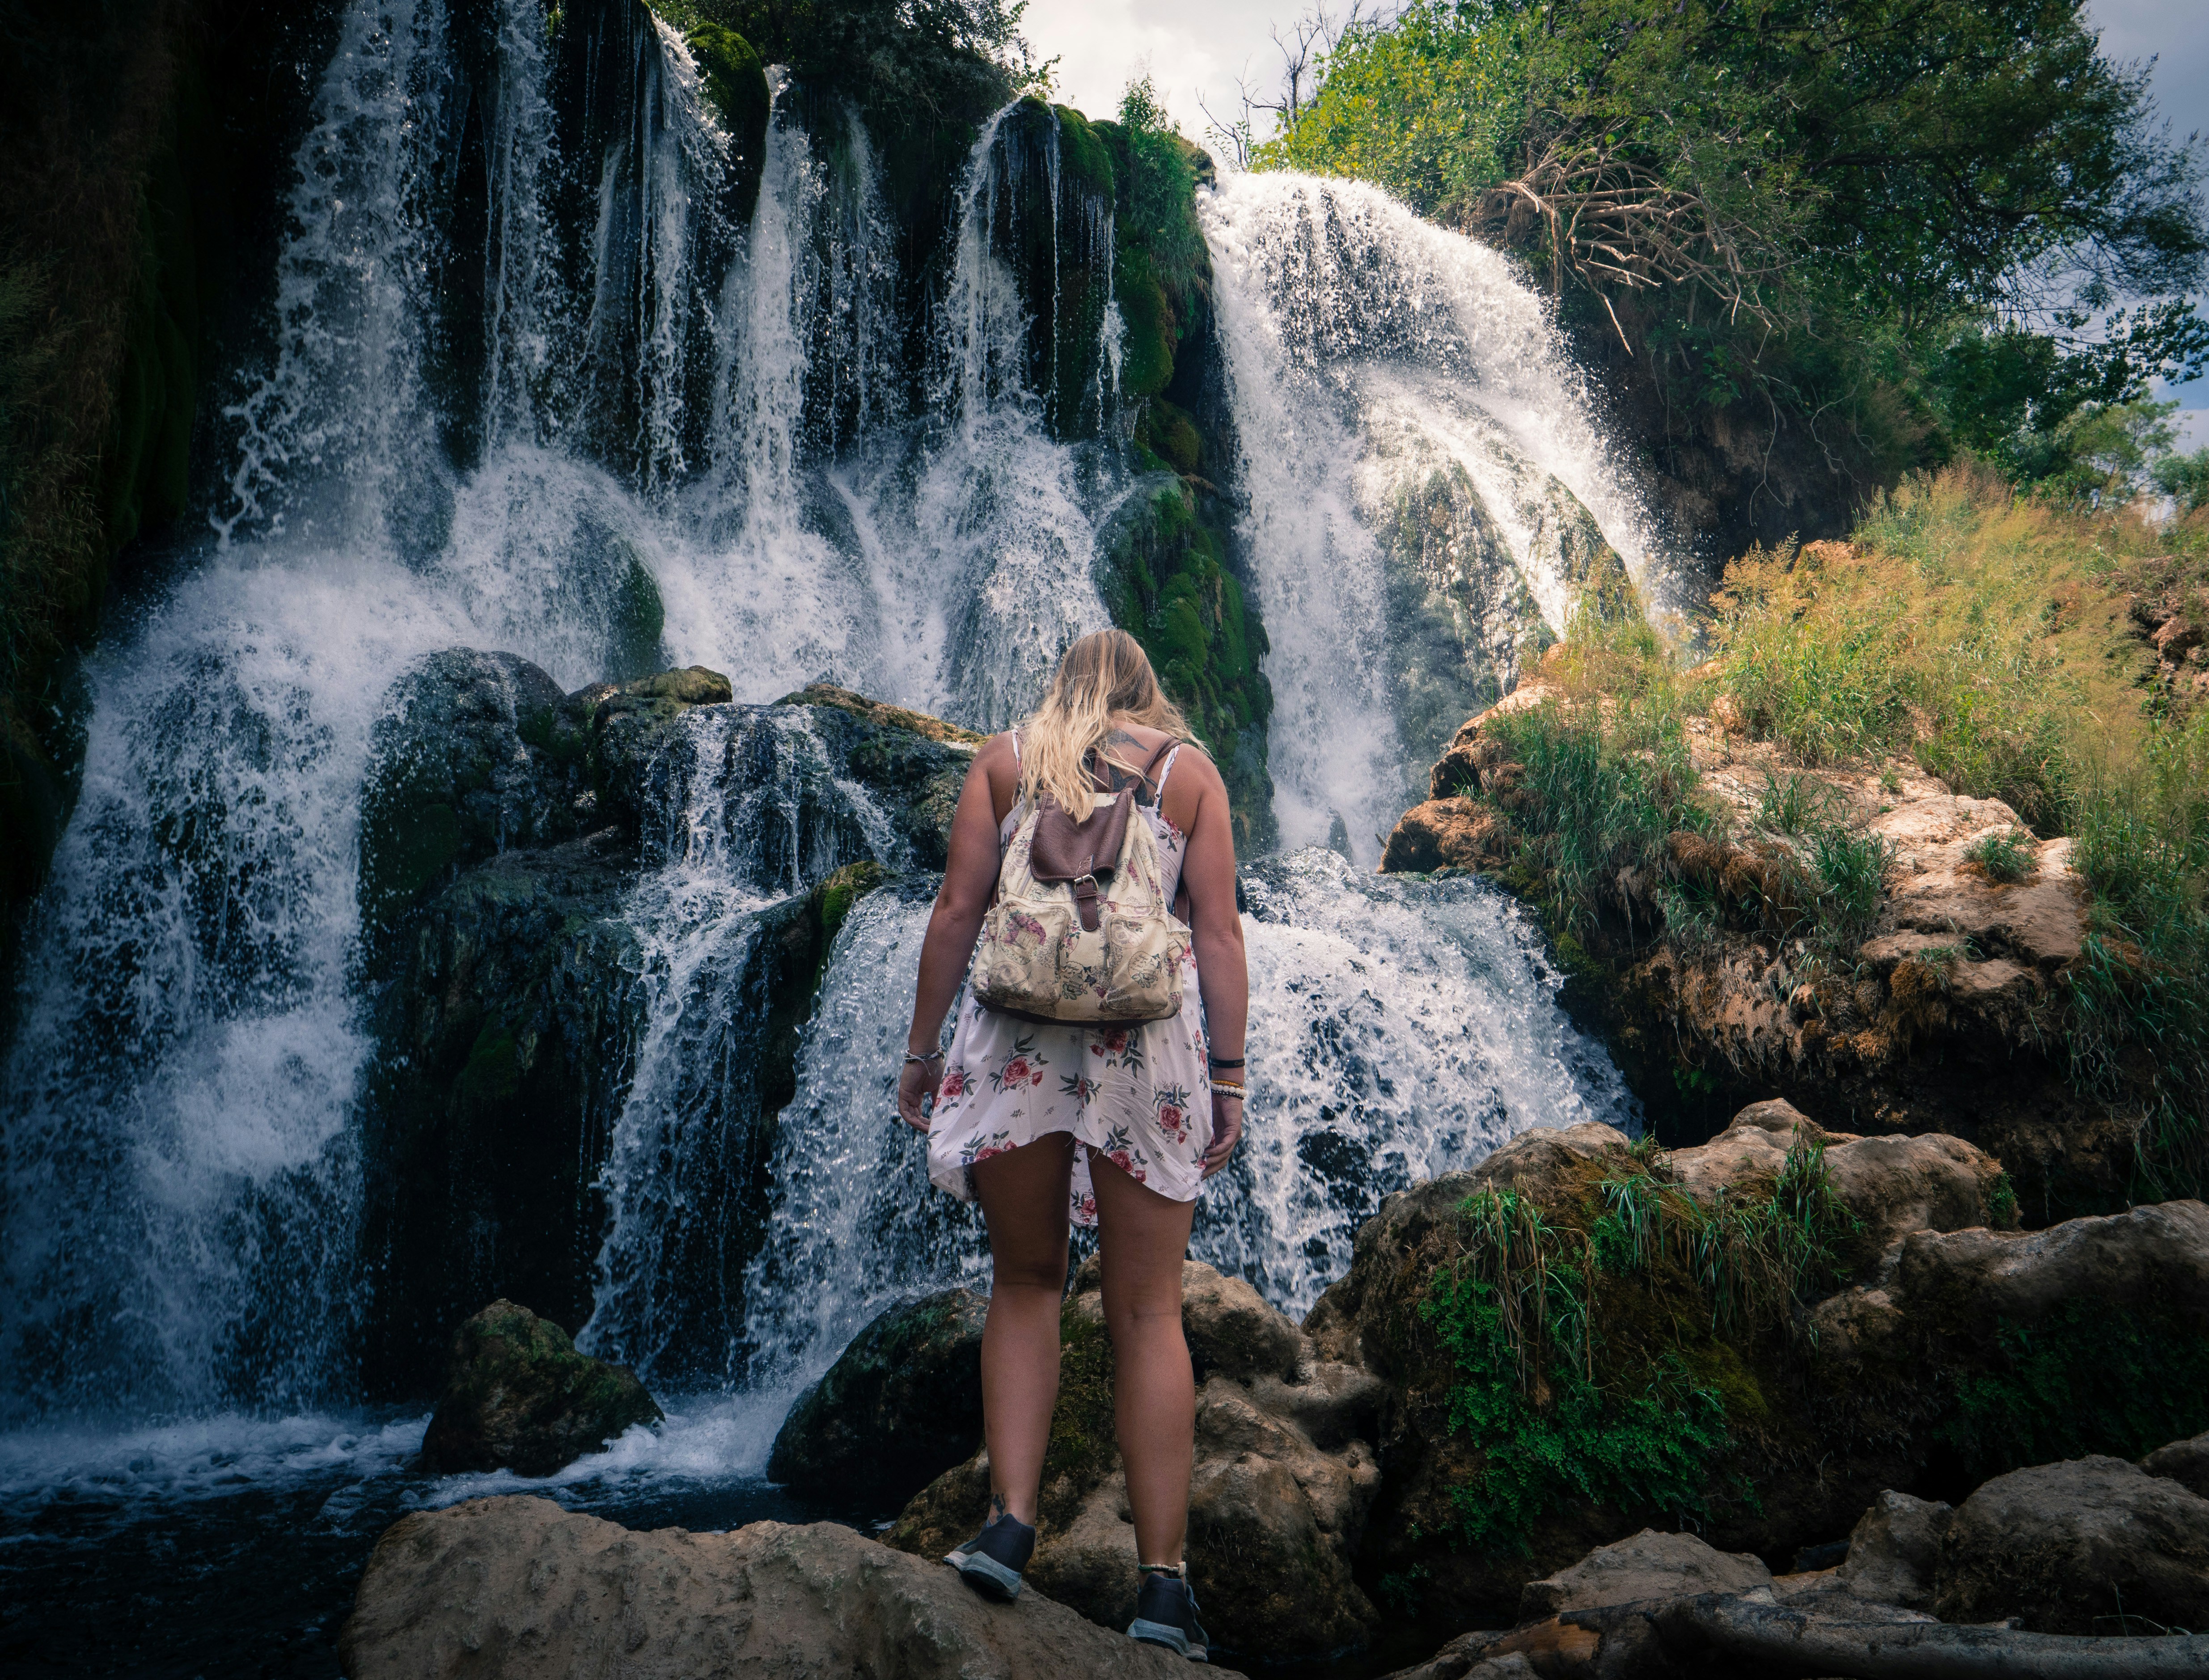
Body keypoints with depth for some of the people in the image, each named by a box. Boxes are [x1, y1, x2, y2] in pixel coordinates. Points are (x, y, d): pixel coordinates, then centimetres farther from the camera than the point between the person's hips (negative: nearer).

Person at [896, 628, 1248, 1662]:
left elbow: (959, 906, 6)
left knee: (1024, 1286, 15)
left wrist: (920, 1046, 10)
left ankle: (1010, 1521, 5)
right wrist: (1229, 1077, 5)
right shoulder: (1188, 766, 13)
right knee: (1148, 1313, 4)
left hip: (1020, 1029, 0)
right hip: (1153, 1036, 0)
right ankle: (1163, 1580, 4)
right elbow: (1219, 929, 4)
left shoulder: (1006, 756, 14)